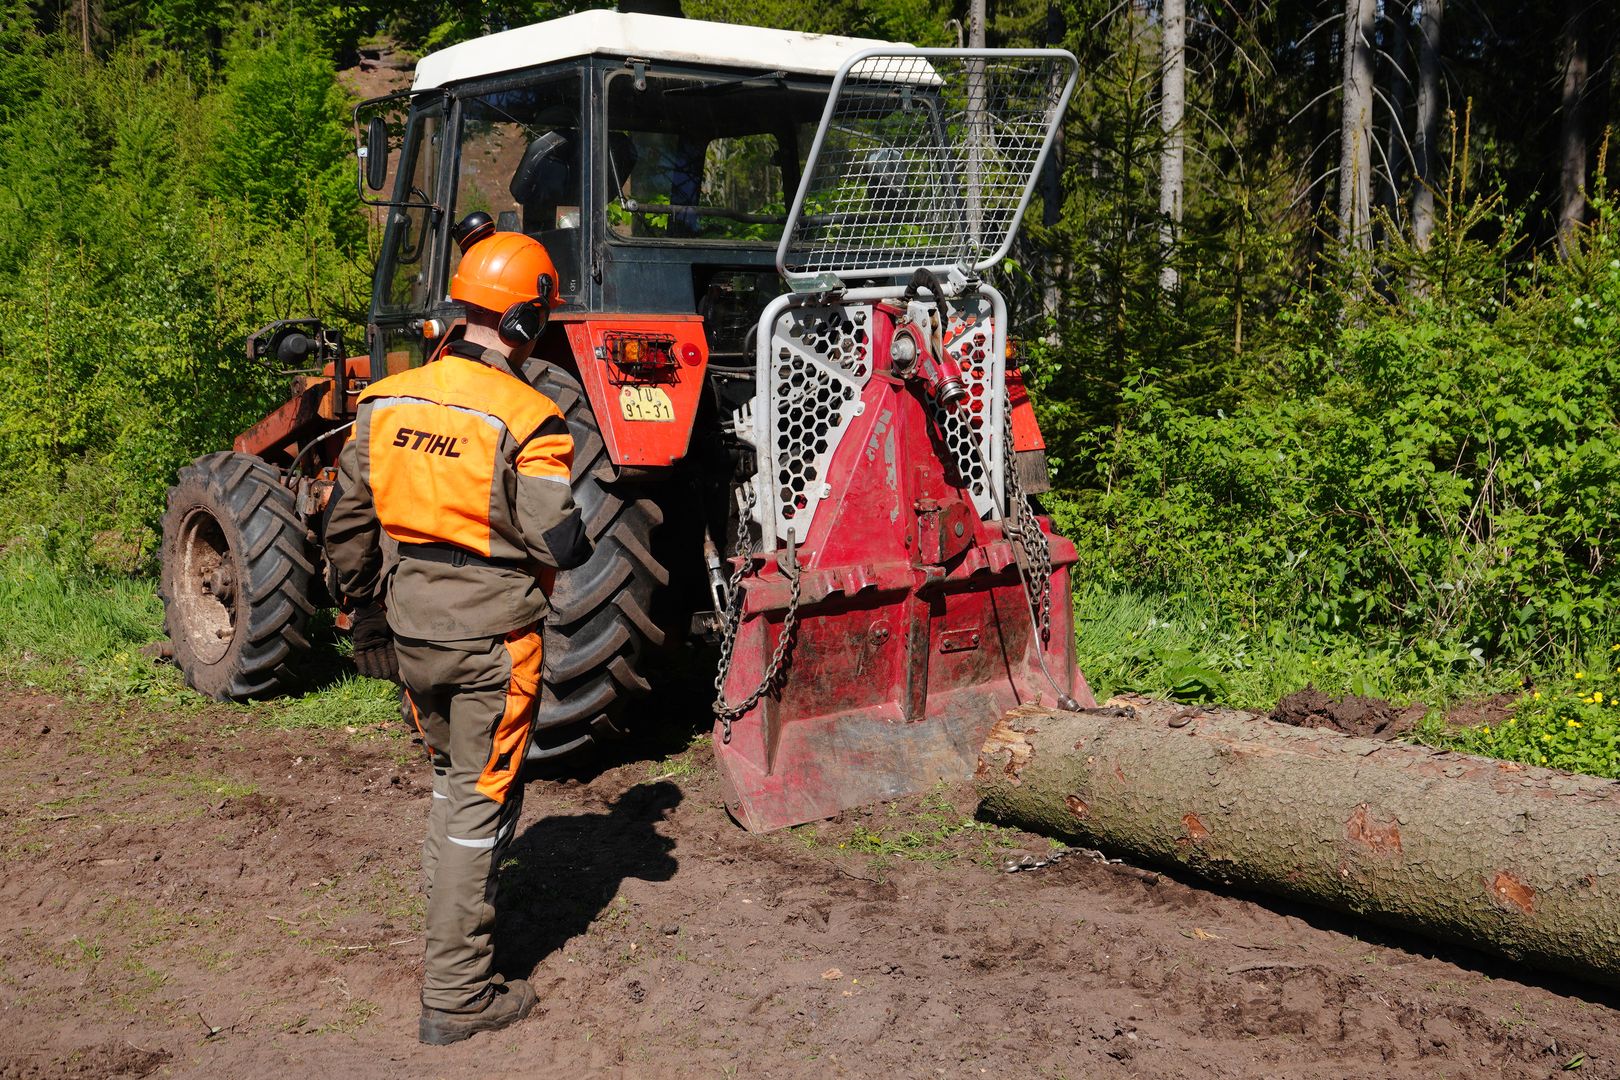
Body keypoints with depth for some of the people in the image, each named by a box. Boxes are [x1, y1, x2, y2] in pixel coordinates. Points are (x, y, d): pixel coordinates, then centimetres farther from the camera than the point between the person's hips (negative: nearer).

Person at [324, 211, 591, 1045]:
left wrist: (369, 623, 17)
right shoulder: (525, 419, -18)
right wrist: (587, 533, 3)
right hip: (492, 639, -6)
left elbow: (347, 528, 7)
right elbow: (555, 545, -20)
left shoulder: (385, 404, 1)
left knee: (451, 778, 27)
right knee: (480, 805, 5)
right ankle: (457, 995, 12)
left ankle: (450, 920, 41)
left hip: (411, 631, 6)